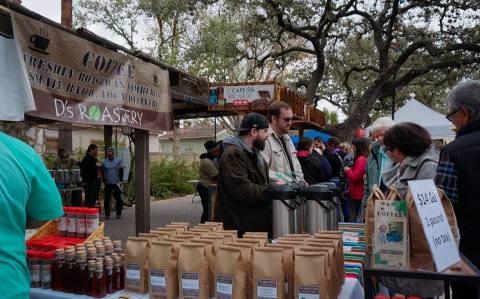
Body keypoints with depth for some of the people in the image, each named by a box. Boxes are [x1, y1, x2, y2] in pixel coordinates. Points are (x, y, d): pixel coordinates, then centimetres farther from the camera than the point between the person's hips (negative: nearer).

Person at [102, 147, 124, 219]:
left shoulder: (118, 161, 5)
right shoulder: (104, 162, 8)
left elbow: (121, 171, 5)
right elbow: (102, 172, 13)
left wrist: (120, 180, -3)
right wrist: (104, 180, 1)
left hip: (116, 183, -1)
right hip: (108, 183, 1)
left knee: (118, 199, 0)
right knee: (107, 199, 2)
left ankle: (119, 214, 8)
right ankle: (107, 214, 9)